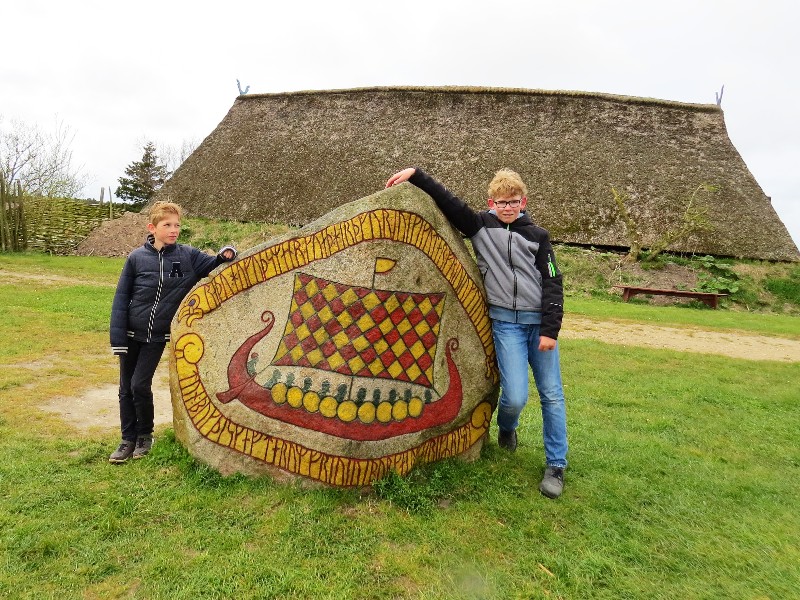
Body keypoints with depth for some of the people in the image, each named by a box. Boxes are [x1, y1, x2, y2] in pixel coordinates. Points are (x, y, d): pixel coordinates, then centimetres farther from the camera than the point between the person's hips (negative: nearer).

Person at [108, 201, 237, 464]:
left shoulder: (188, 255, -7)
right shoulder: (137, 257, -6)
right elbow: (121, 298, -2)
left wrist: (225, 256, -24)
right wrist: (117, 337, -5)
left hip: (158, 336, -1)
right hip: (132, 334, 1)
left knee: (140, 385, -4)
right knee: (126, 389, 8)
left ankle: (145, 435, 19)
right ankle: (128, 440, 24)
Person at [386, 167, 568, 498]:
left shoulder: (537, 236, 5)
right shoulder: (480, 225, 5)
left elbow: (553, 284, 2)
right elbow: (446, 200, 3)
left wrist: (550, 330, -5)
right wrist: (415, 174, -6)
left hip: (539, 322, 2)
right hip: (505, 322, -1)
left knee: (552, 394, 3)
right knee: (515, 396, -10)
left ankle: (556, 465, 20)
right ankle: (506, 428, 28)